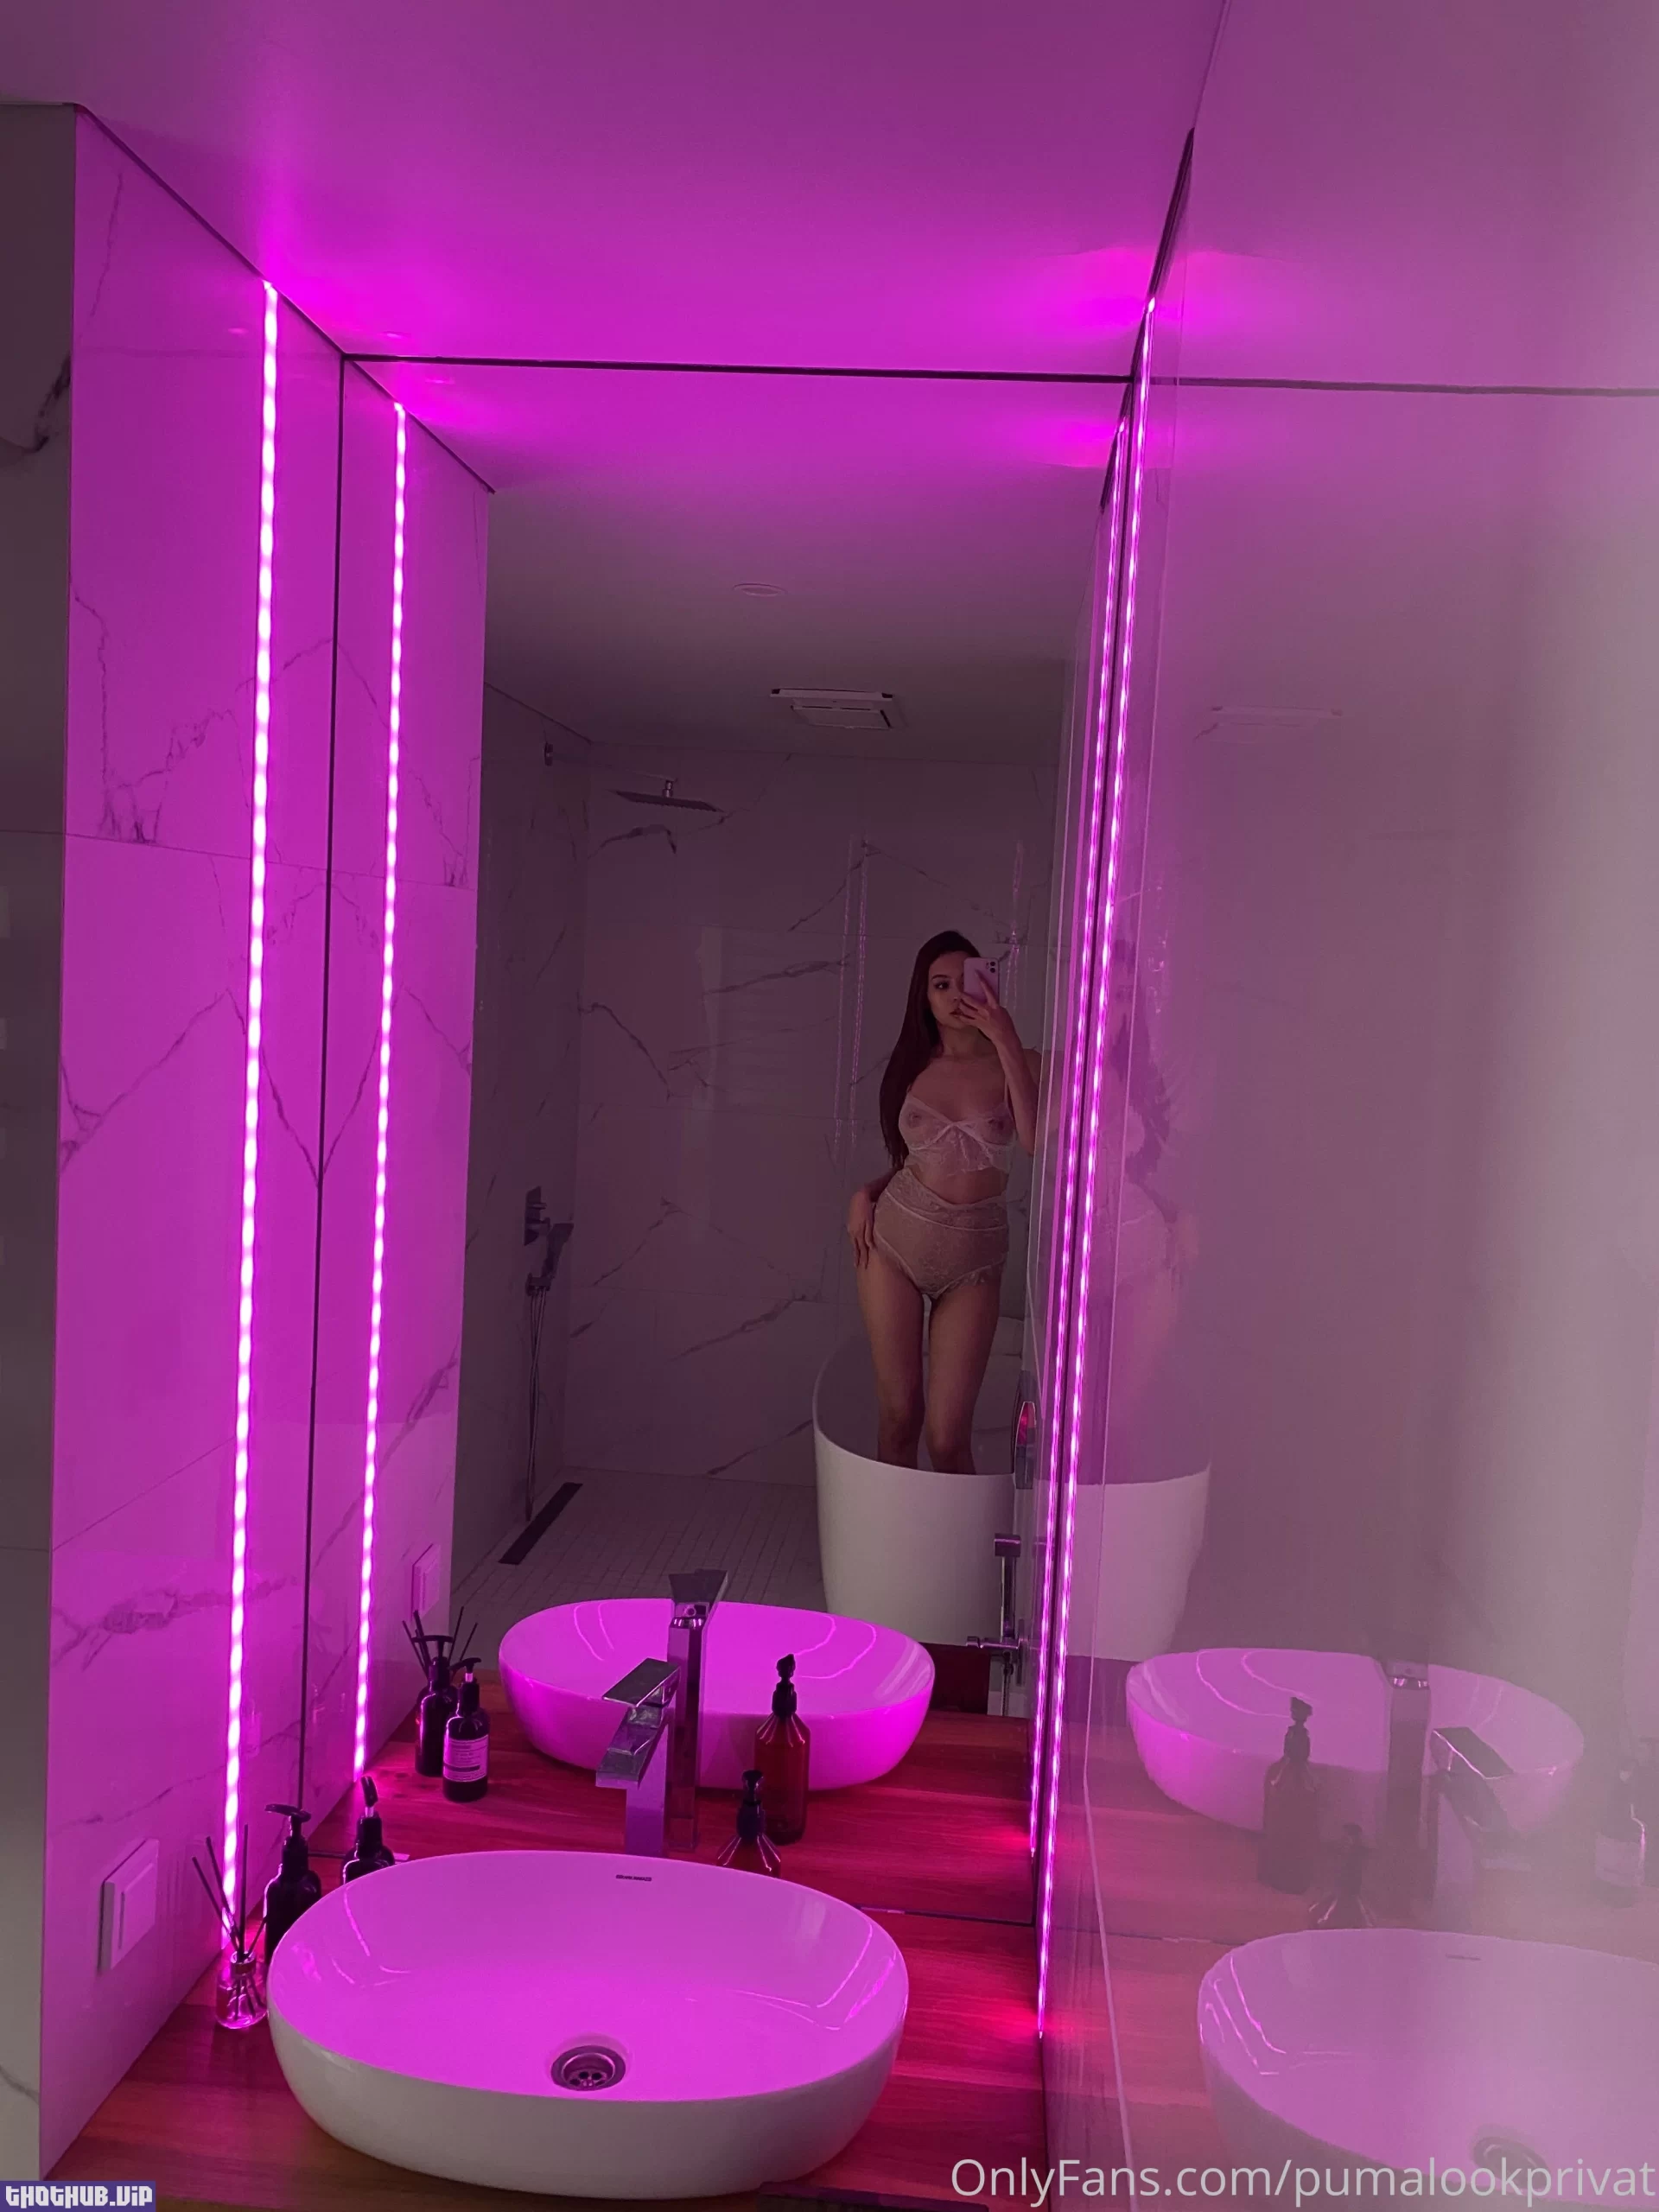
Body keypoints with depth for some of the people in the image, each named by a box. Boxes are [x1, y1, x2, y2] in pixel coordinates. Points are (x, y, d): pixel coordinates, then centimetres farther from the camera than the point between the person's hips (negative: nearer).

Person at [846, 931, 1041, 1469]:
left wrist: (1006, 1040, -19)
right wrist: (865, 1193, -2)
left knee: (947, 1435, -4)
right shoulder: (914, 1068, 6)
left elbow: (1035, 1140, -22)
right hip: (895, 1241, 2)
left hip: (973, 1260, -2)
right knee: (897, 1415, 5)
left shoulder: (1020, 1063, -3)